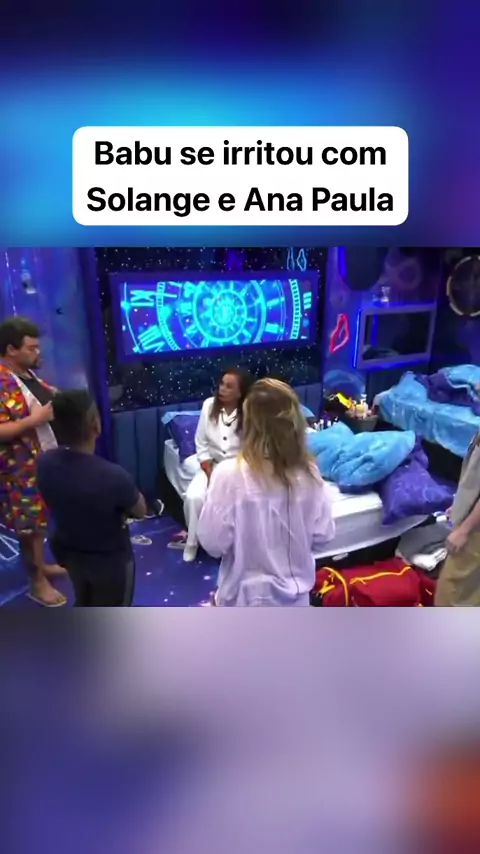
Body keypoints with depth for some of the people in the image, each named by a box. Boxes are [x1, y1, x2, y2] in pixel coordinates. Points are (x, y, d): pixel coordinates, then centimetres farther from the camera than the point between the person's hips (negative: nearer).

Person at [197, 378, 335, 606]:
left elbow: (213, 541, -18)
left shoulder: (230, 474, -24)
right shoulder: (309, 474, -13)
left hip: (247, 595, -3)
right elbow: (322, 534, -4)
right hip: (294, 593, 4)